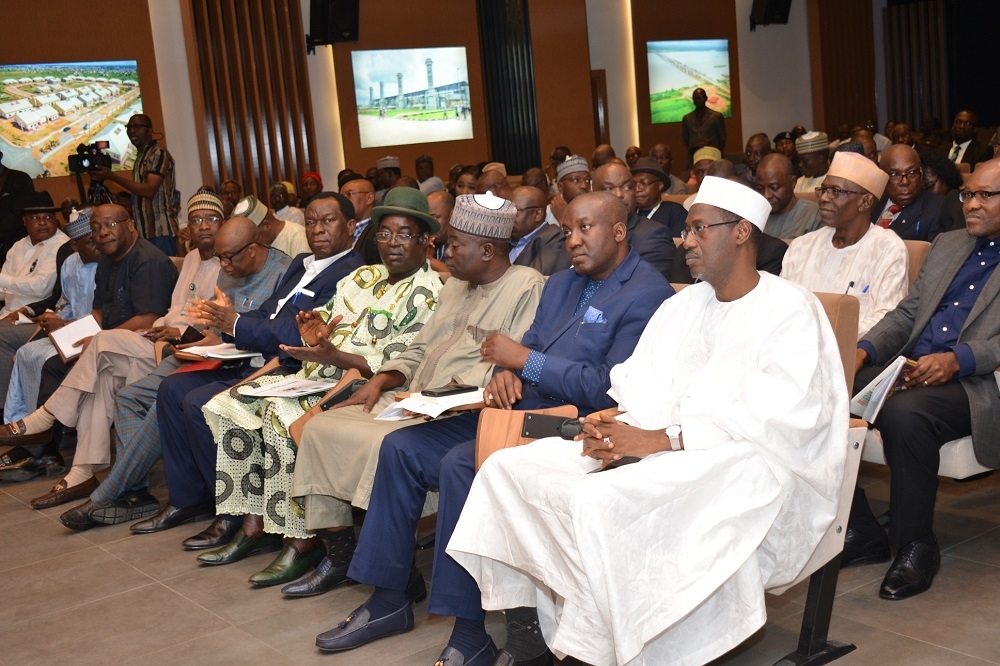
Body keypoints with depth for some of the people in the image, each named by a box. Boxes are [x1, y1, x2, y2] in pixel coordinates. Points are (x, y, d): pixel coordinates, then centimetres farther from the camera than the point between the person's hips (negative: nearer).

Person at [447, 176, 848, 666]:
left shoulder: (788, 310, -5)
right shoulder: (682, 306, 18)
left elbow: (781, 418, -19)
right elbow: (639, 393, 10)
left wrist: (660, 440, -24)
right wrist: (616, 431, -14)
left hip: (746, 468, -7)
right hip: (660, 454, 8)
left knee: (602, 501, -33)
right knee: (507, 468, -6)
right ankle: (530, 624, -3)